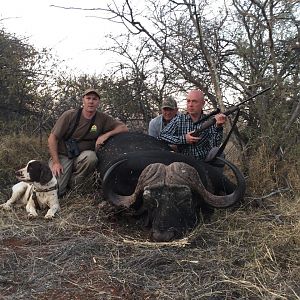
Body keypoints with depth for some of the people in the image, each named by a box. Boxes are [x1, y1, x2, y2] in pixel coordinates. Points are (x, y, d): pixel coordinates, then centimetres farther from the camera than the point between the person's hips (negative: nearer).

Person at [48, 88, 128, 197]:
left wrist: (106, 135, -20)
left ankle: (72, 183, -9)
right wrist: (56, 162, -16)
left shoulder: (102, 118, -3)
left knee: (91, 156, -35)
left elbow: (124, 128, -4)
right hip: (62, 156, -2)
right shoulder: (69, 115, -10)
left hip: (82, 156, 2)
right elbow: (52, 138, -8)